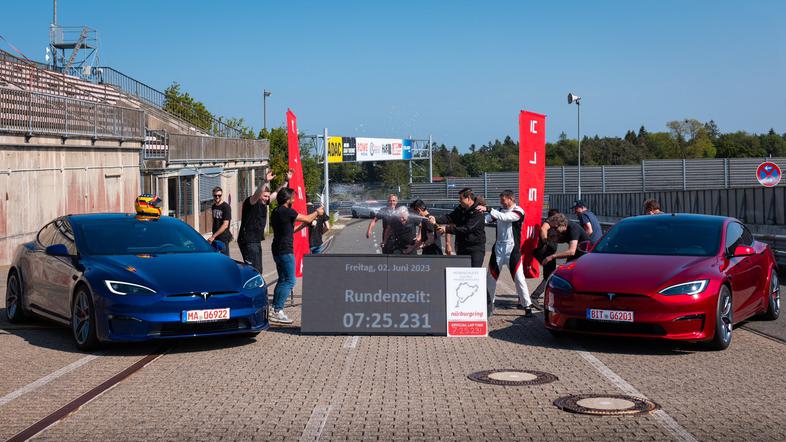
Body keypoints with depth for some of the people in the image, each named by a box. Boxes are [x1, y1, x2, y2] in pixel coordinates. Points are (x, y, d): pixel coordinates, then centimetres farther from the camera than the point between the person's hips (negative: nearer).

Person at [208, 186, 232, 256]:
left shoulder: (226, 207, -11)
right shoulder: (213, 206, 11)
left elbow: (225, 225, -18)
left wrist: (213, 236, -21)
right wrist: (213, 236, 16)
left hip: (223, 237, -7)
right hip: (215, 237, 7)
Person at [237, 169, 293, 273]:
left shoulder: (264, 202, 10)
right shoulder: (250, 202, -13)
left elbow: (277, 193, 18)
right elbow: (256, 195, -34)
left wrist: (287, 180, 12)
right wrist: (266, 182, -47)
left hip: (256, 241, 9)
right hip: (247, 241, -9)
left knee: (258, 271, 12)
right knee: (253, 270, -15)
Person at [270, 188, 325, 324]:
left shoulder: (275, 212, 14)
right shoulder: (287, 211, -15)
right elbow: (307, 219, -7)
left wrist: (303, 225, 25)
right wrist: (317, 212, 12)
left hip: (277, 250, 10)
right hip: (285, 250, -10)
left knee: (282, 280, 17)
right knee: (289, 281, -8)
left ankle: (275, 309, 17)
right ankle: (277, 312, -13)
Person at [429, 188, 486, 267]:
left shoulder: (478, 212, -15)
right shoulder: (461, 209, 10)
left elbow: (467, 229, -22)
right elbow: (449, 217, -2)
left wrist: (447, 229, -22)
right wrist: (436, 219, -21)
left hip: (476, 249, -7)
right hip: (462, 247, 7)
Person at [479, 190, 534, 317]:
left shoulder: (518, 211, -9)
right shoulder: (500, 211, 10)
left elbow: (504, 217, -24)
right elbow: (487, 219, 0)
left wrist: (487, 209, -31)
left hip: (512, 249, -5)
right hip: (498, 248, 6)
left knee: (519, 278, -6)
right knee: (491, 277, 7)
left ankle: (527, 306, 2)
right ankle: (489, 304, 18)